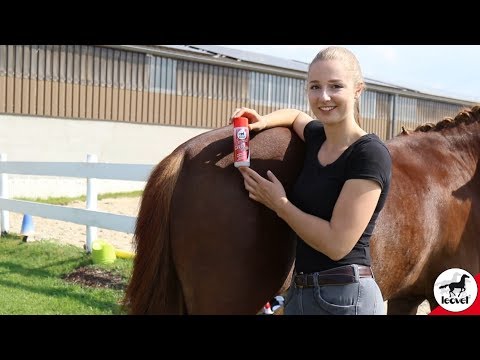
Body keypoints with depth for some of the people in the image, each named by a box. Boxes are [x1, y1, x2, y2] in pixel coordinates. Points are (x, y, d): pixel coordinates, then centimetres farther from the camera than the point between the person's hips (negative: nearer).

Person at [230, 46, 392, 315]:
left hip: (346, 298, -7)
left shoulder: (370, 154, -17)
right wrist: (264, 121, 8)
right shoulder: (317, 137, 5)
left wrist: (279, 203, -11)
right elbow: (296, 115, 29)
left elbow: (337, 244, -21)